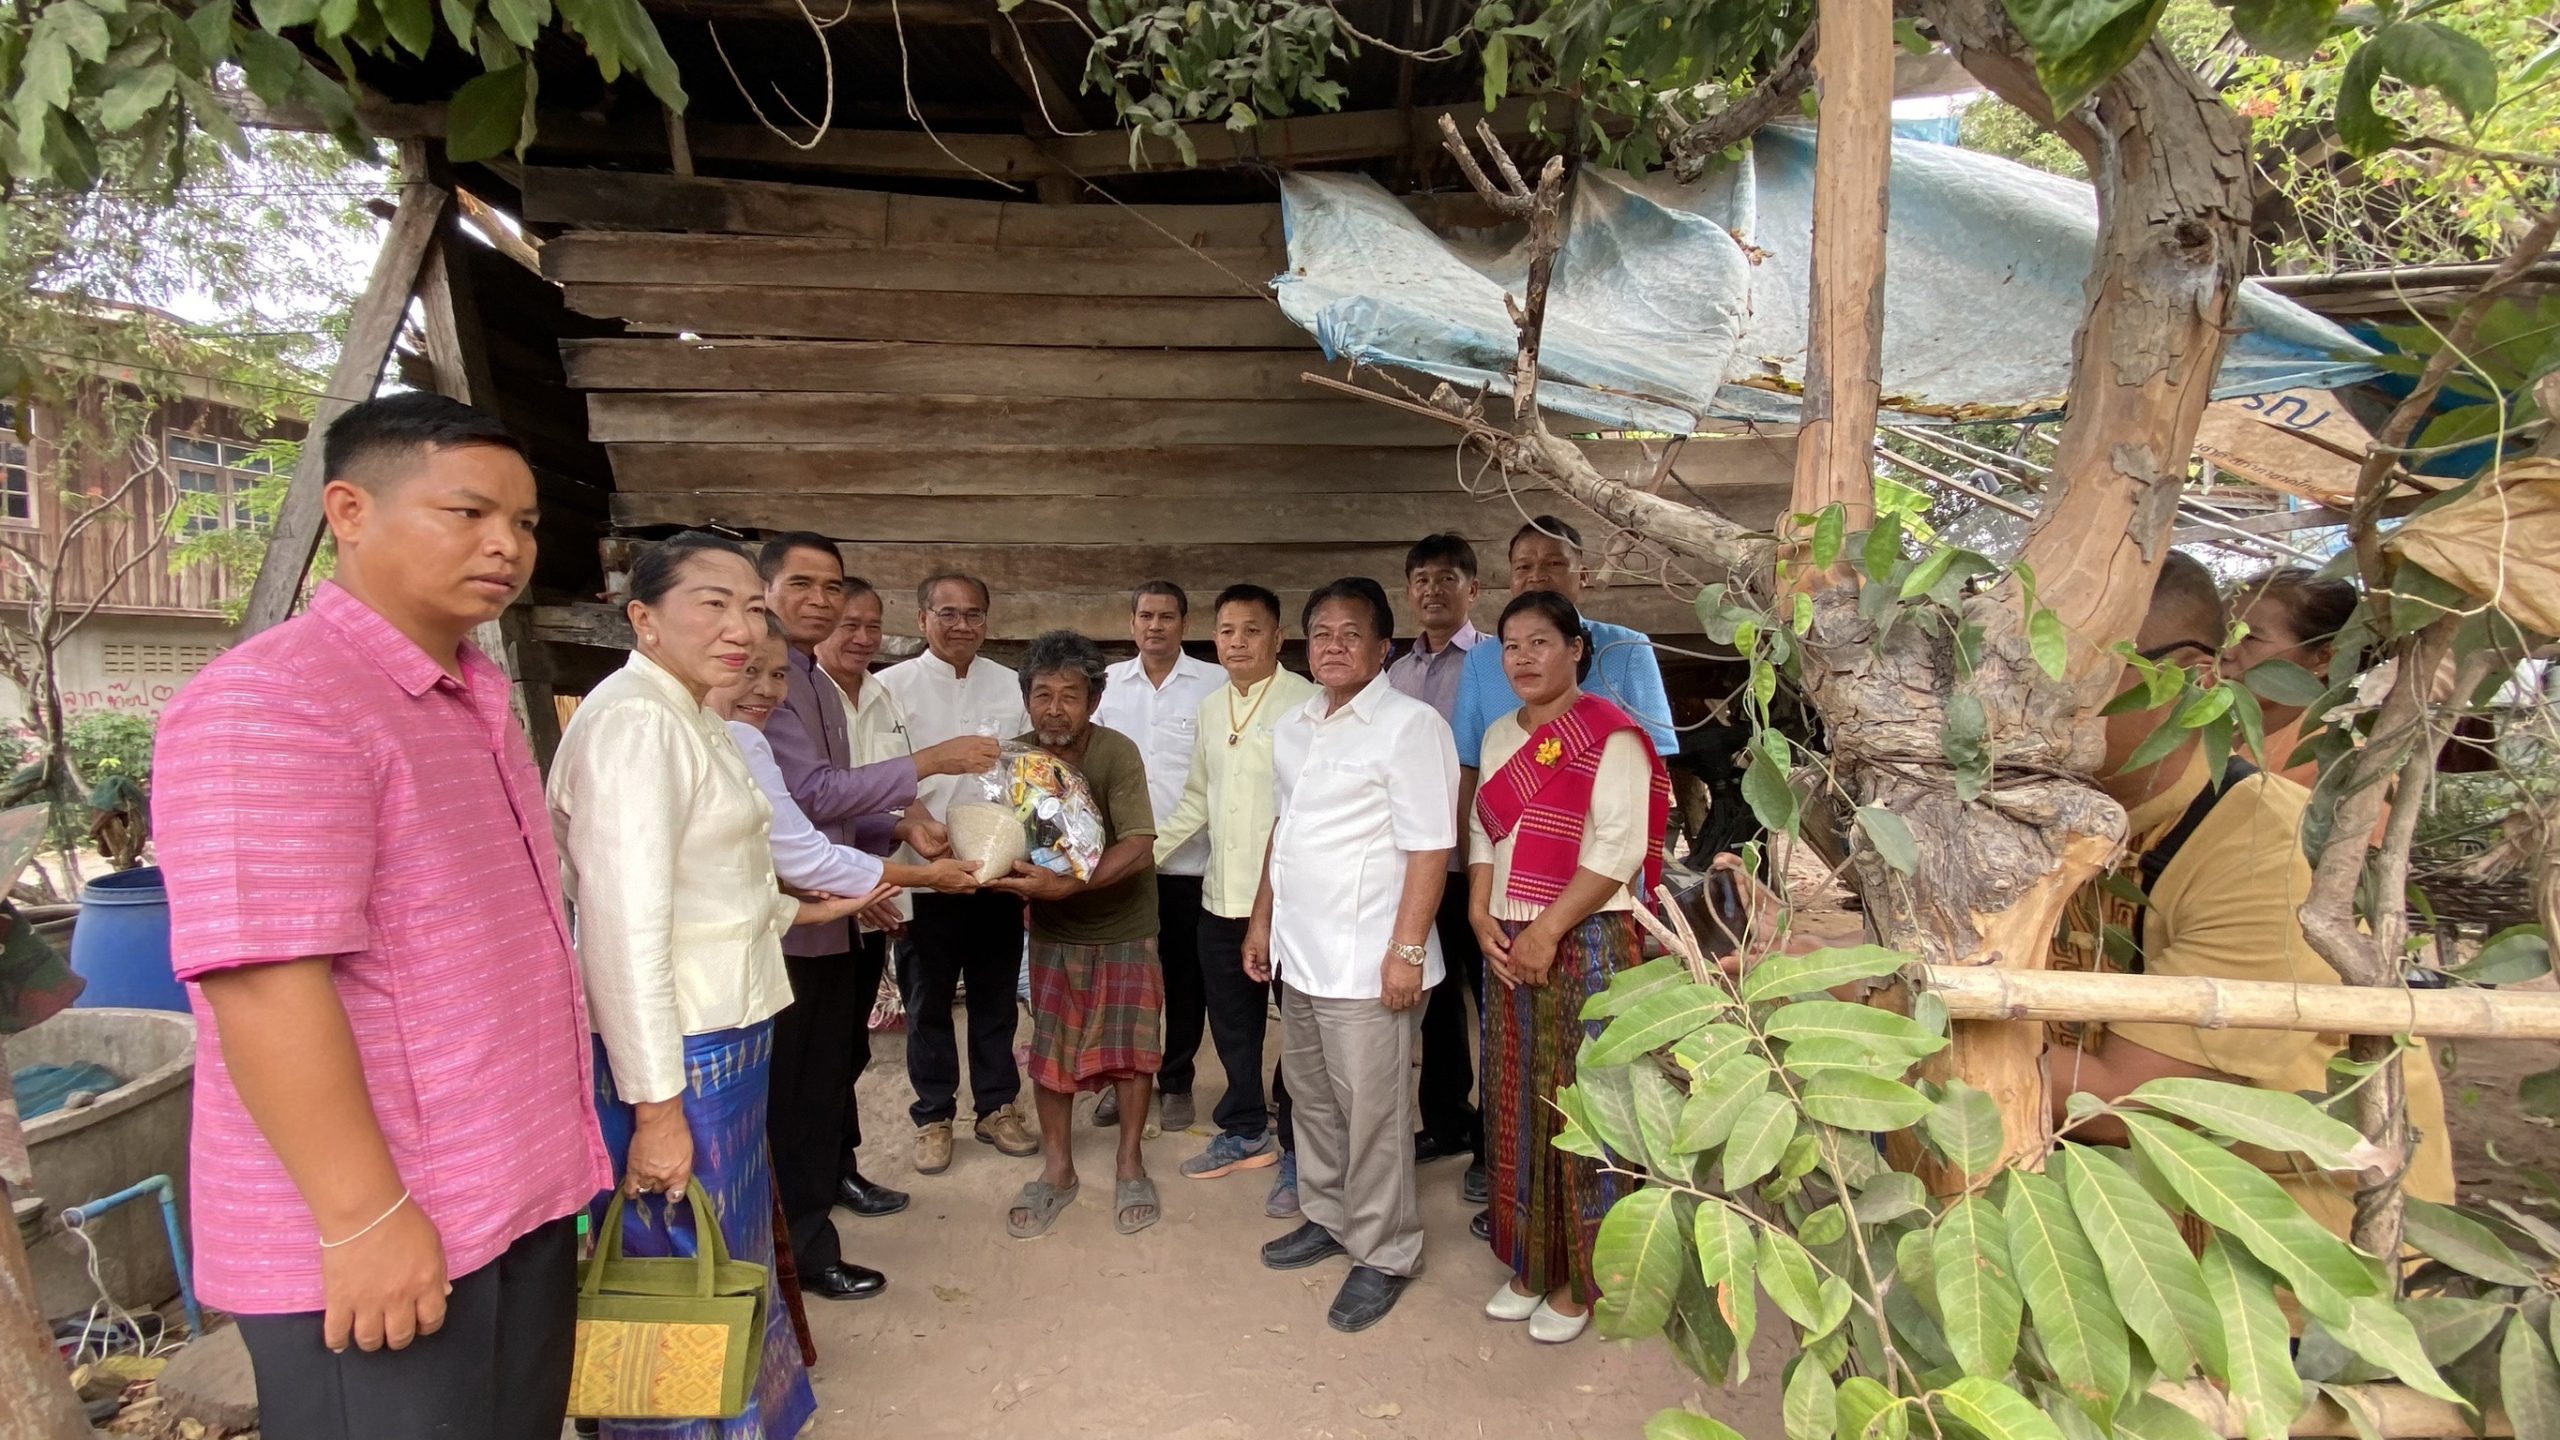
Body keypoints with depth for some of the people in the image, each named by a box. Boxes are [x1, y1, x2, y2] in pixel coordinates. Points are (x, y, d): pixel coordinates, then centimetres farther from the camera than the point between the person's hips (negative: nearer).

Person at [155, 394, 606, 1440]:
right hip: (379, 1234, -9)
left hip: (523, 1196, 9)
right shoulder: (270, 704, -18)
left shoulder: (473, 697, 11)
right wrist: (363, 1218, -23)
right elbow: (263, 980, -25)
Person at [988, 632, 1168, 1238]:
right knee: (1051, 1049, 7)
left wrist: (1065, 885, -39)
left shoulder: (1118, 754, -22)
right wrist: (1013, 873, -24)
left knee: (1130, 1047, 6)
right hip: (1052, 928, 3)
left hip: (1122, 925, -3)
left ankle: (1130, 1166, 25)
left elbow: (1138, 848, -28)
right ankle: (1058, 1170, 25)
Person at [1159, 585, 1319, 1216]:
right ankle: (1245, 1133, 37)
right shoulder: (1211, 708, 12)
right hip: (1222, 895, 7)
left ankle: (1297, 1155, 20)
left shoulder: (1303, 702, -10)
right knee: (1231, 1022, 18)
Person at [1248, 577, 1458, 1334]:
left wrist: (1407, 949, -20)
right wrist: (1262, 920, 18)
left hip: (1367, 959, -7)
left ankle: (1385, 1255, 18)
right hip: (1300, 952, 8)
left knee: (1371, 1112, 1)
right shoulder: (1293, 729, 12)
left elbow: (1430, 847, -16)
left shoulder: (1409, 726, -12)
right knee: (1312, 1095, 18)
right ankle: (1328, 1217, 36)